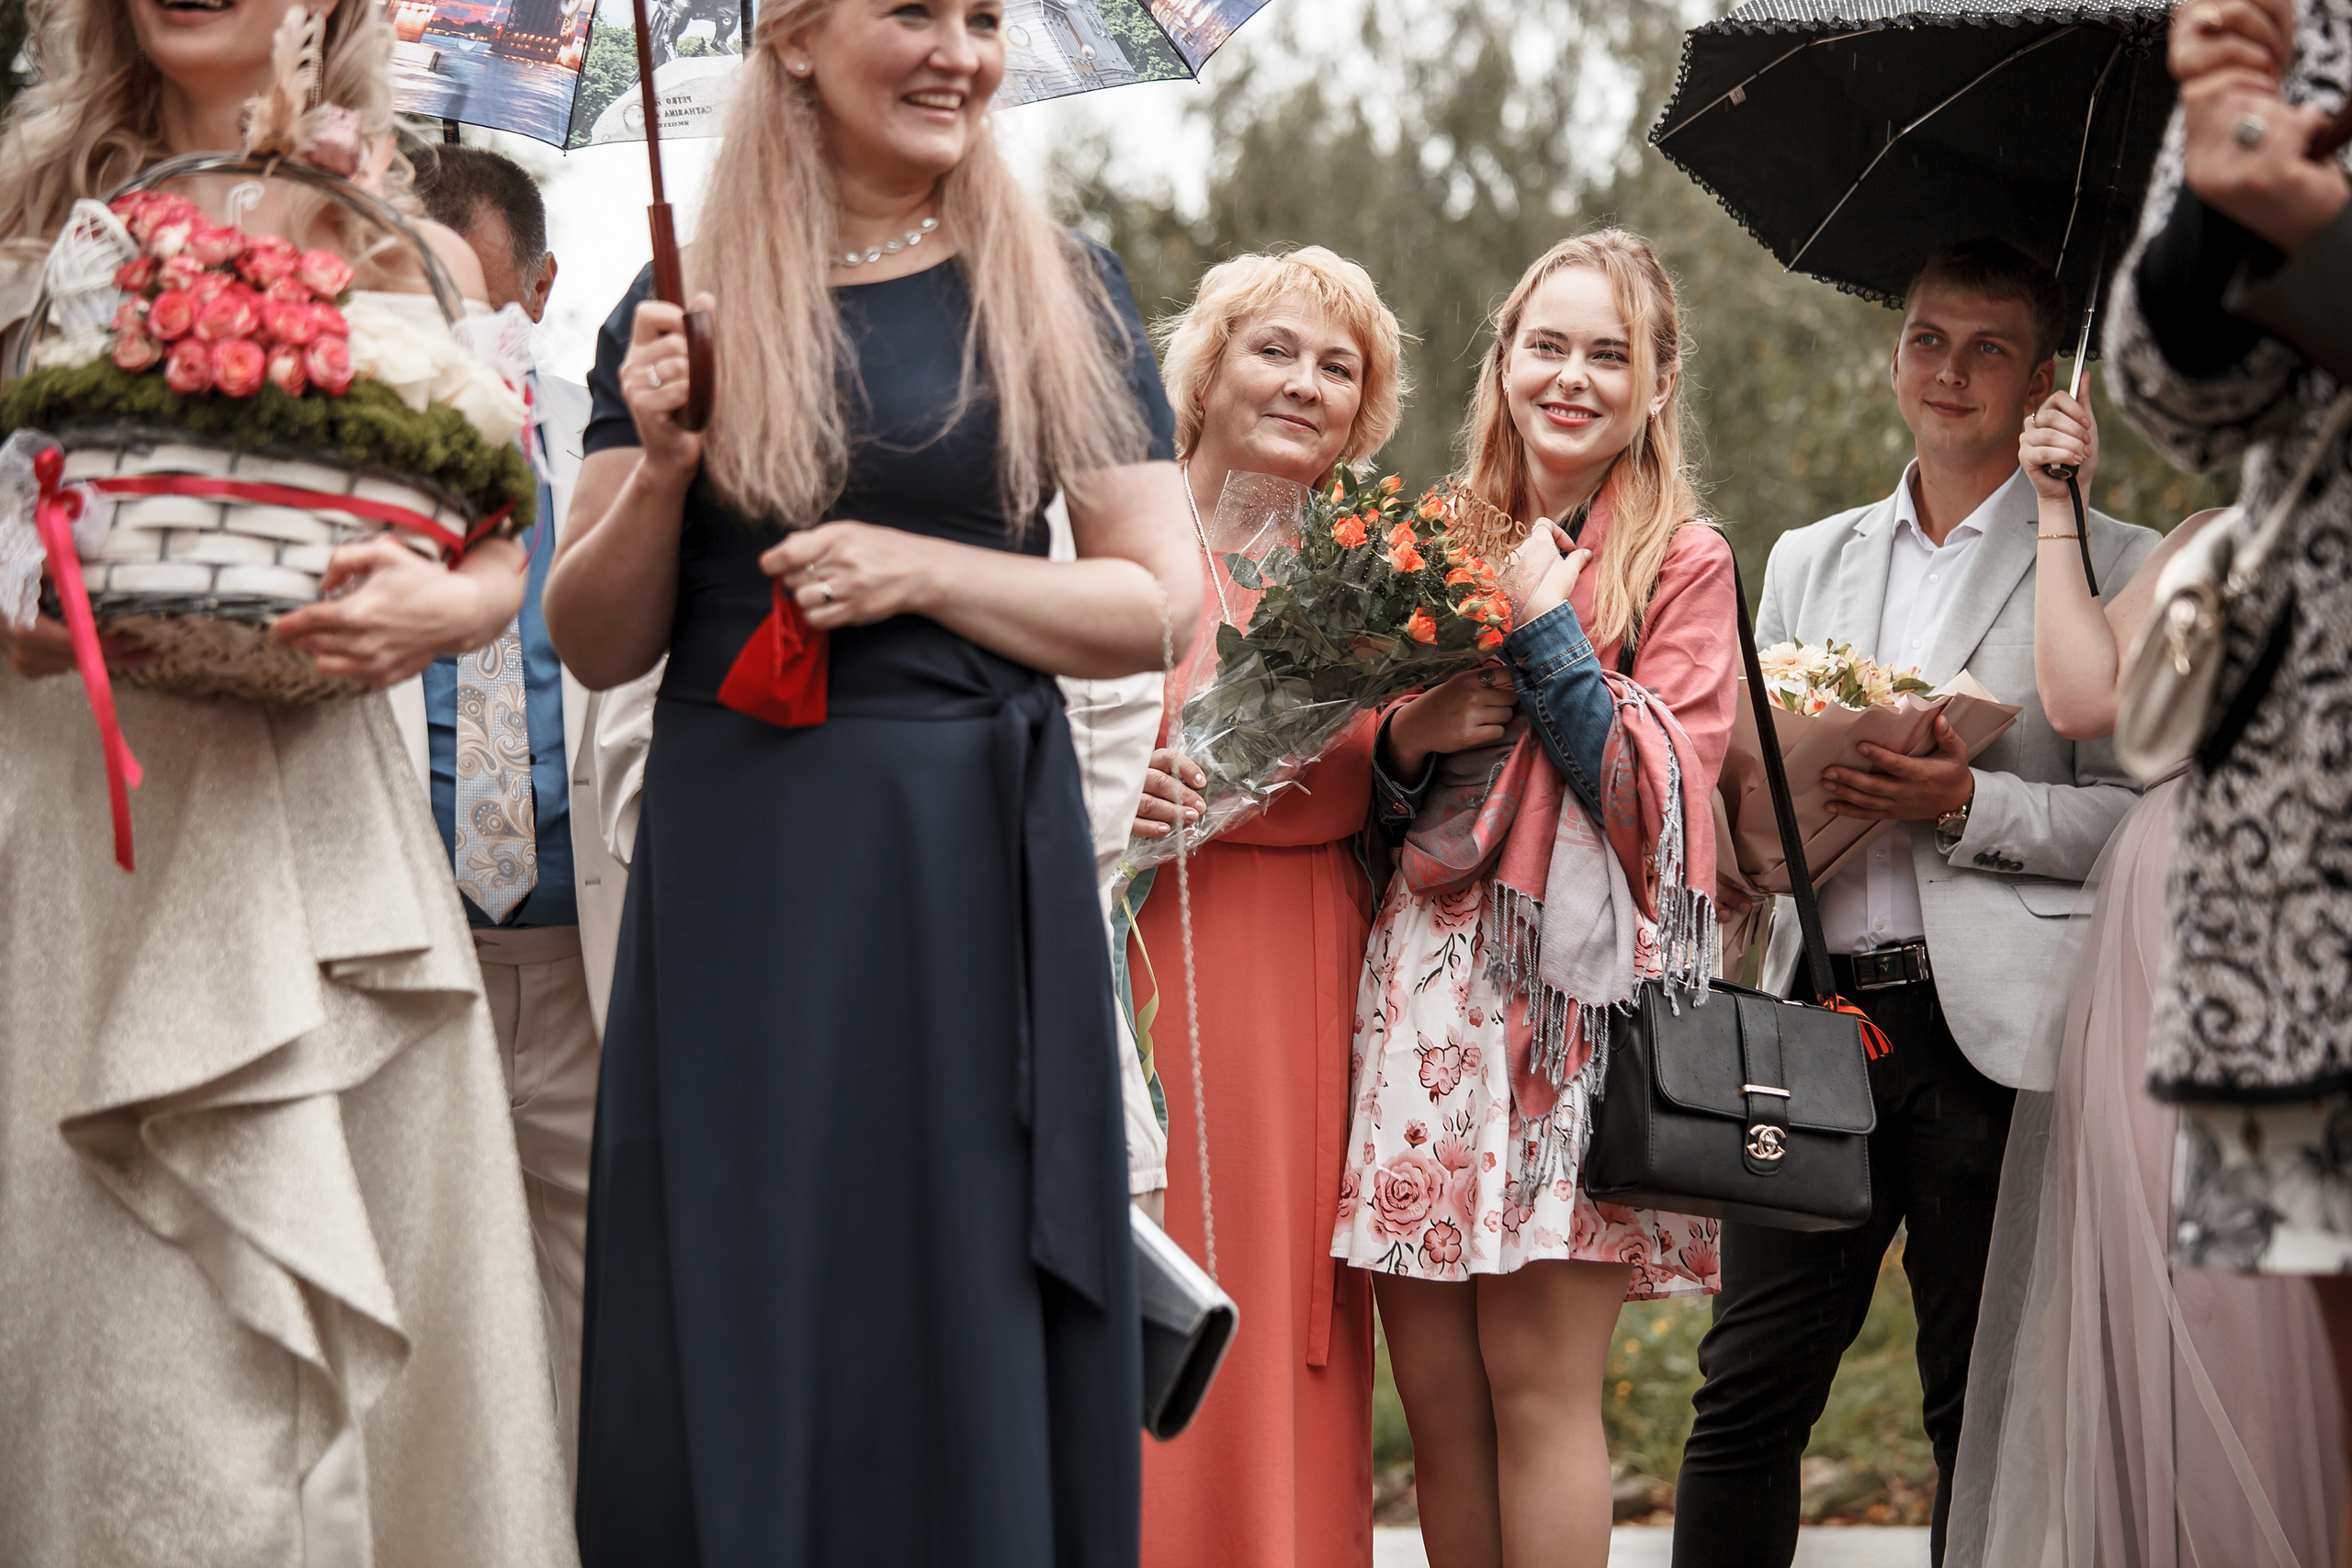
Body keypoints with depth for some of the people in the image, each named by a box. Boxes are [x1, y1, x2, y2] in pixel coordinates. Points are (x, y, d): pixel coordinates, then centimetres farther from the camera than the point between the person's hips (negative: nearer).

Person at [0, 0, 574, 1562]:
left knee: (343, 1316, -1)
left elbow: (503, 562, 15)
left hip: (305, 818, 1)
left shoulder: (412, 258, 11)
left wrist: (444, 607, -7)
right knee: (136, 1347, -5)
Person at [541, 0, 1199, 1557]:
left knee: (963, 1325, 0)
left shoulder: (1058, 290, 6)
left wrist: (923, 570, -10)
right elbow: (596, 647, 8)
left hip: (970, 858, -1)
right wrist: (659, 469, -9)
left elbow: (1158, 607, 2)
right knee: (731, 1339, 1)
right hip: (738, 859, 1)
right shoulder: (688, 307, 8)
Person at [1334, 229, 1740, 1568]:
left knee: (1539, 1383, -9)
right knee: (1434, 1391, 1)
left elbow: (1659, 793, -6)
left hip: (1572, 985, -4)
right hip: (1425, 981, 5)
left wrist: (1549, 629, -8)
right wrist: (1406, 743, 1)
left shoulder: (1683, 563, 4)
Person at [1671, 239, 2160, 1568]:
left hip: (1993, 1035, -4)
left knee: (1988, 1417, 1)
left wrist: (1970, 805, -14)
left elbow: (2147, 815, -1)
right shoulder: (1809, 562, 20)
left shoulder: (2115, 568, 5)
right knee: (1748, 1394, -2)